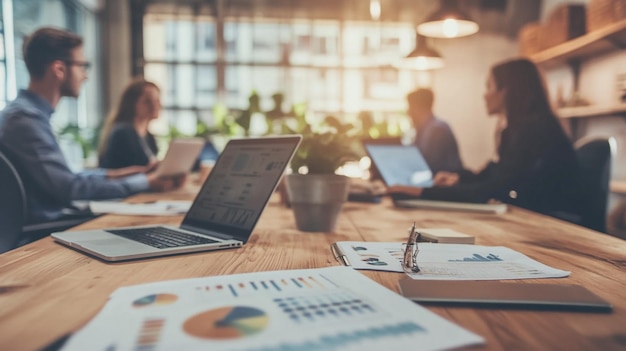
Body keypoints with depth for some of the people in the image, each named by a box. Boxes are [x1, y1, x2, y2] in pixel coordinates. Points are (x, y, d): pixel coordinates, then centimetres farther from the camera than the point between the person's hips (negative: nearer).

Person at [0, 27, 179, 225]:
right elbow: (69, 188, -24)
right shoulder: (25, 118, -20)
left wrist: (110, 174, 11)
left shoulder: (33, 113, 10)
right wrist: (146, 182, -20)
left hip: (49, 221, 9)